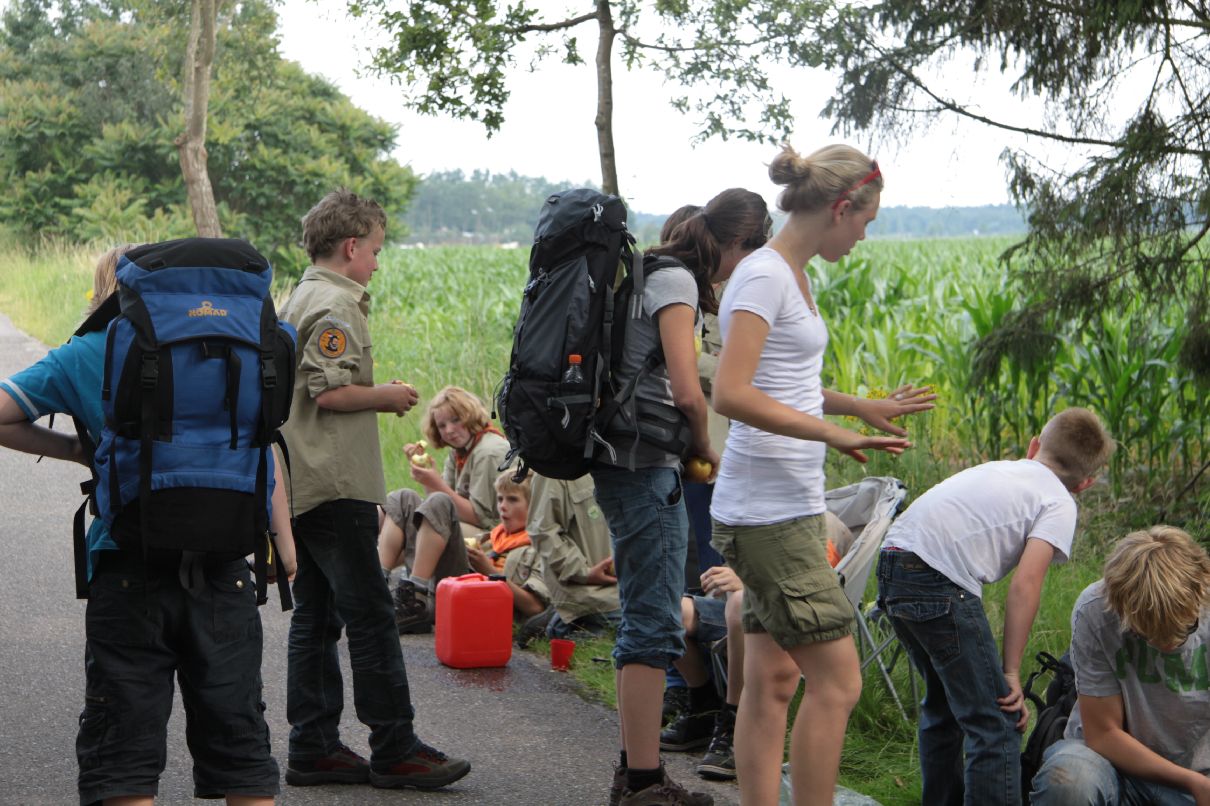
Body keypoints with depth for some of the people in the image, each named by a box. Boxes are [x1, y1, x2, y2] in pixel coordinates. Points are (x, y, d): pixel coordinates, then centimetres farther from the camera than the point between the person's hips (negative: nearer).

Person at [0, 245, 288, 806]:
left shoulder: (86, 354, 5)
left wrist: (77, 451, 11)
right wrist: (284, 543, 7)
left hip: (129, 567, -2)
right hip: (222, 569, 2)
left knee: (124, 750, 6)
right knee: (238, 738, 12)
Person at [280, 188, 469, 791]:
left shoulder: (299, 300, 19)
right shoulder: (335, 305, -12)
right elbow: (331, 392, -21)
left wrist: (375, 398, 20)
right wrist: (387, 397, -7)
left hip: (302, 486, 10)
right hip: (336, 487, -10)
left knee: (315, 617, 11)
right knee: (370, 617, -6)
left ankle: (313, 750, 15)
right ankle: (395, 751, -3)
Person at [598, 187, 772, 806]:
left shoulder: (655, 272, 18)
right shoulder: (675, 280, -11)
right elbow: (688, 393, -20)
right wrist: (704, 449, -3)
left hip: (627, 461, 10)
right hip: (646, 466, -10)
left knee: (643, 621, 14)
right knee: (655, 623, -7)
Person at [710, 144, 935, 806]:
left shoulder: (791, 275, 16)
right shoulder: (765, 275, -14)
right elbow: (732, 395, -24)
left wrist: (861, 407, 17)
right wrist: (834, 433, -22)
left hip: (787, 509, 10)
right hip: (769, 510, -10)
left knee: (771, 681, 12)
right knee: (837, 680, -7)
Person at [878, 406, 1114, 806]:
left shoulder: (999, 469, 26)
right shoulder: (1060, 504, 6)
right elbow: (1025, 584, -5)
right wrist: (1011, 672, -1)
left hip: (893, 563, 8)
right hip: (938, 582, -8)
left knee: (944, 700, 27)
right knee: (997, 721, -2)